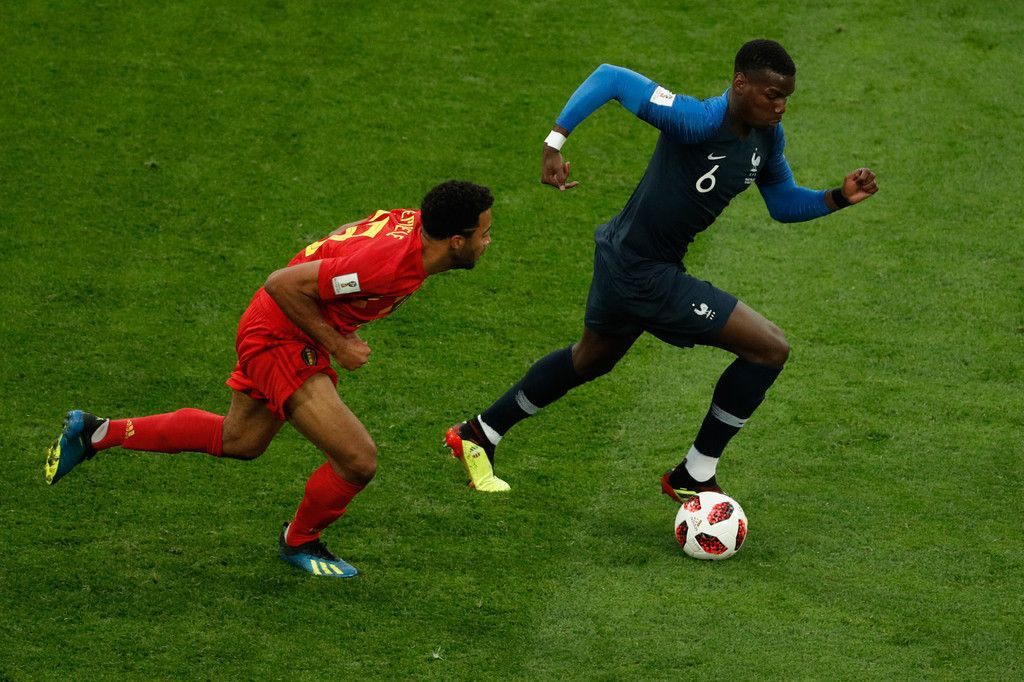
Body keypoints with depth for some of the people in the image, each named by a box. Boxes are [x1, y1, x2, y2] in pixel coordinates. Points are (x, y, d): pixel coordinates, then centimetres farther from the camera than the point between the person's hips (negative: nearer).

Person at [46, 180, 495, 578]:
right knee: (358, 461, -12)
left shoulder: (411, 222, -7)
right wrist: (336, 344, -20)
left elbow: (343, 236, 14)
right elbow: (283, 284, -29)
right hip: (280, 342, -10)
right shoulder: (389, 263, -33)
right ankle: (300, 542, 17)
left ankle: (95, 432, 36)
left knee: (238, 441, 28)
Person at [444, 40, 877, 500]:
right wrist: (555, 143, -36)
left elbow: (784, 204, 13)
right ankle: (693, 477, 7)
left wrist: (839, 198, -5)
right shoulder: (700, 121, -29)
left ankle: (478, 435, 49)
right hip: (642, 273, -10)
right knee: (771, 349, -7)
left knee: (590, 359, 32)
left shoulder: (767, 136, -1)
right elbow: (611, 79, -31)